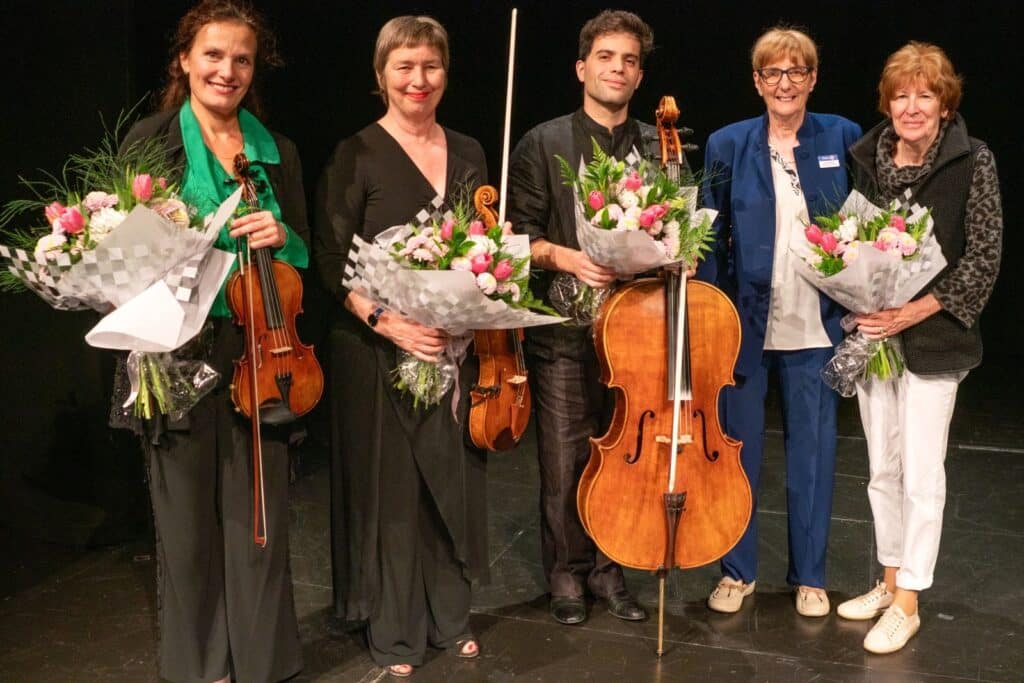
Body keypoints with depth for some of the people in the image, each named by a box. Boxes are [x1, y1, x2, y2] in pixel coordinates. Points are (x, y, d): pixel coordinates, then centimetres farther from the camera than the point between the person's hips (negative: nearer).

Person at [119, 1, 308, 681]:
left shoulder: (278, 153, 9)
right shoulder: (151, 140, 0)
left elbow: (304, 257, 12)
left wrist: (281, 236, -9)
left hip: (259, 353, 2)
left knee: (260, 518, 8)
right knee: (188, 518, 8)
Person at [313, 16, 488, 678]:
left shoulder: (467, 152, 10)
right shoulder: (357, 155, -5)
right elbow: (334, 264, -9)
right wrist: (389, 322, -21)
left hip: (456, 346, 4)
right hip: (379, 350, -4)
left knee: (454, 481, 11)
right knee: (390, 489, 3)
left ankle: (451, 617, 28)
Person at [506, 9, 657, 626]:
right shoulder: (544, 144, 2)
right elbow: (518, 233, 0)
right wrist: (565, 257, -16)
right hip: (564, 327, -2)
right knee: (565, 460, 2)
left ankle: (609, 569, 25)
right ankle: (567, 573, 21)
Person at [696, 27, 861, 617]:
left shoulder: (843, 138, 2)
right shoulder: (728, 145, 1)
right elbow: (710, 237, 2)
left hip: (816, 327, 0)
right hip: (744, 324, 0)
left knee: (814, 452, 8)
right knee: (739, 450, 9)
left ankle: (809, 575, 25)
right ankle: (738, 571, 25)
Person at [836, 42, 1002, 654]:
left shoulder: (973, 162, -9)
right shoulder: (869, 157, 4)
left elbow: (985, 258, -10)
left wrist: (918, 310, -18)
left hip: (933, 338, -4)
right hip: (871, 333, 5)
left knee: (922, 473, 0)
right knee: (883, 468, 13)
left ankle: (908, 602, 12)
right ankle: (890, 580, 29)